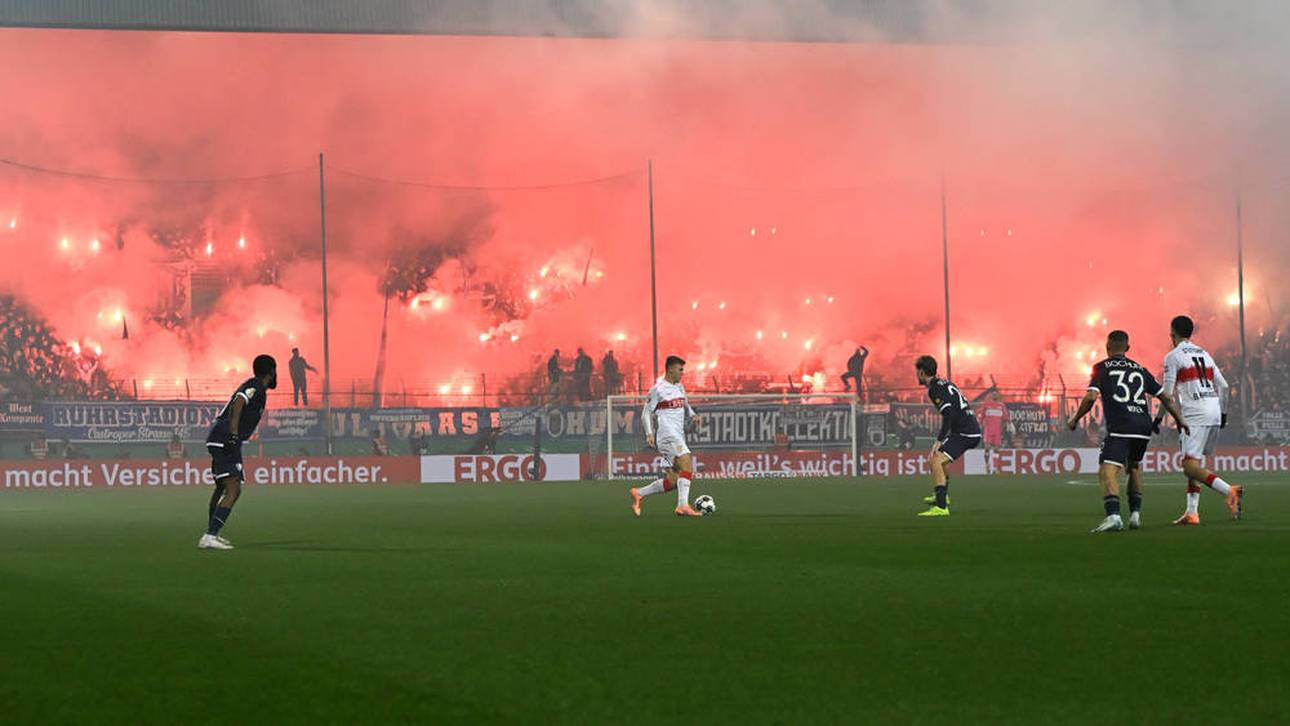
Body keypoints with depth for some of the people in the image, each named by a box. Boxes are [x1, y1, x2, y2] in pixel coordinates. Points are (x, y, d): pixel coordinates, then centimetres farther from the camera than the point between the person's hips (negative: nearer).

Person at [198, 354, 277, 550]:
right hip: (225, 441, -11)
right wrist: (233, 435, -33)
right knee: (233, 491, -18)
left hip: (218, 440, 11)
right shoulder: (256, 387, -9)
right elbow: (238, 403, -26)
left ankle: (211, 533, 40)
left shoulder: (252, 386, 20)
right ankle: (210, 537, -27)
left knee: (222, 489, 26)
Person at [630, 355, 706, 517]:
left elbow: (686, 407, 28)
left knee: (672, 481, 4)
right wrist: (649, 434, -16)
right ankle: (683, 506, -27)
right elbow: (646, 413, -4)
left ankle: (639, 494, 18)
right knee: (687, 464, -23)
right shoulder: (658, 389, -5)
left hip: (679, 436, 8)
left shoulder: (679, 387, 18)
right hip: (667, 435, -8)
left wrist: (693, 416, 6)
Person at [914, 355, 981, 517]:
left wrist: (939, 441, -23)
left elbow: (949, 414, -23)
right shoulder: (945, 383, 19)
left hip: (964, 433, -10)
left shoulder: (935, 389, -11)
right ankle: (942, 496, 45)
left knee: (935, 460, -20)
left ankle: (941, 507, -29)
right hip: (974, 431, 10)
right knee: (941, 458, 32)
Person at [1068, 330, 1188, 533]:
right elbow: (1166, 397, 23)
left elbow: (1091, 396, -5)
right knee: (1134, 467, 28)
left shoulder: (1102, 368, 8)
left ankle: (1113, 515, -33)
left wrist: (1075, 419, 8)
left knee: (1107, 472, -13)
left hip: (1119, 428, -6)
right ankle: (1135, 514, 23)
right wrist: (1180, 420, 35)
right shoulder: (1140, 370, 22)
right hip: (1144, 427, 6)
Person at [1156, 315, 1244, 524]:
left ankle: (1230, 491, -28)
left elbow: (1168, 393, -5)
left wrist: (1158, 418, 4)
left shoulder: (1173, 356, -2)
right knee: (1195, 463, 14)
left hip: (1195, 415, -8)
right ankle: (1192, 512, 10)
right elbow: (1223, 386, 18)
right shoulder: (1204, 354, 19)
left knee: (1190, 466, -11)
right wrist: (1223, 413, 26)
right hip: (1214, 411, 8)